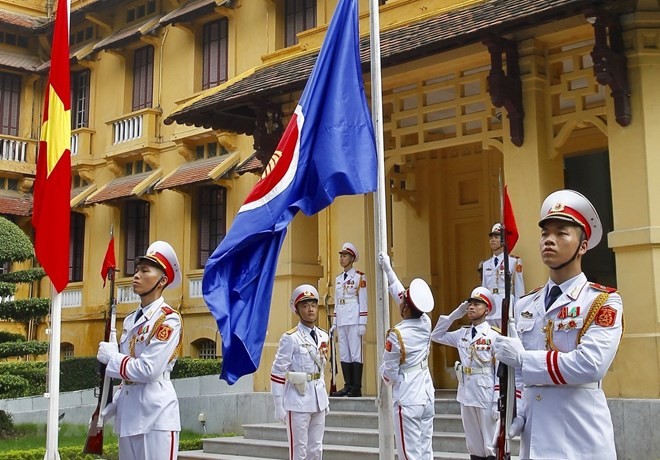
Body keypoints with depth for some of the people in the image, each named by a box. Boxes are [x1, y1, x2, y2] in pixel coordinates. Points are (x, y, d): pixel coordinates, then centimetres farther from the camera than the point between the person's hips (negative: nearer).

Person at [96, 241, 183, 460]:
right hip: (128, 416, 8)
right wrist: (107, 410, 14)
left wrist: (112, 357, -7)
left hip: (156, 416, -8)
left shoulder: (169, 319, -10)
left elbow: (149, 370, -20)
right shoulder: (130, 320, 15)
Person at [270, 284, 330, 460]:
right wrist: (279, 407, -13)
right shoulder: (290, 338, -11)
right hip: (298, 402, -6)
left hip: (318, 401, 6)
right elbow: (277, 373, -11)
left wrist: (325, 399, 16)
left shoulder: (323, 336, 9)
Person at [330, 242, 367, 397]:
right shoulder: (338, 279, 18)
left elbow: (363, 301, -4)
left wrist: (362, 323, -9)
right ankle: (348, 386, 9)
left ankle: (357, 388, -4)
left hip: (354, 321, -6)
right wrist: (334, 324, 15)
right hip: (341, 321, 6)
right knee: (344, 354, 5)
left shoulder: (359, 277, 0)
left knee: (355, 353, -6)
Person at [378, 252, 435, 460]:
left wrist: (383, 373, 15)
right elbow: (401, 293, 15)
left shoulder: (396, 335, -18)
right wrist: (388, 270, 25)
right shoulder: (426, 323, 0)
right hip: (427, 396, 7)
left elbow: (389, 373, -8)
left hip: (407, 401, -7)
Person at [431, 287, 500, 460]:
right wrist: (455, 314, 9)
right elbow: (436, 336, 19)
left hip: (487, 397, -6)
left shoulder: (494, 336, -8)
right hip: (466, 396, 6)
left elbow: (500, 372, -9)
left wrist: (498, 403, -13)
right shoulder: (462, 334, 9)